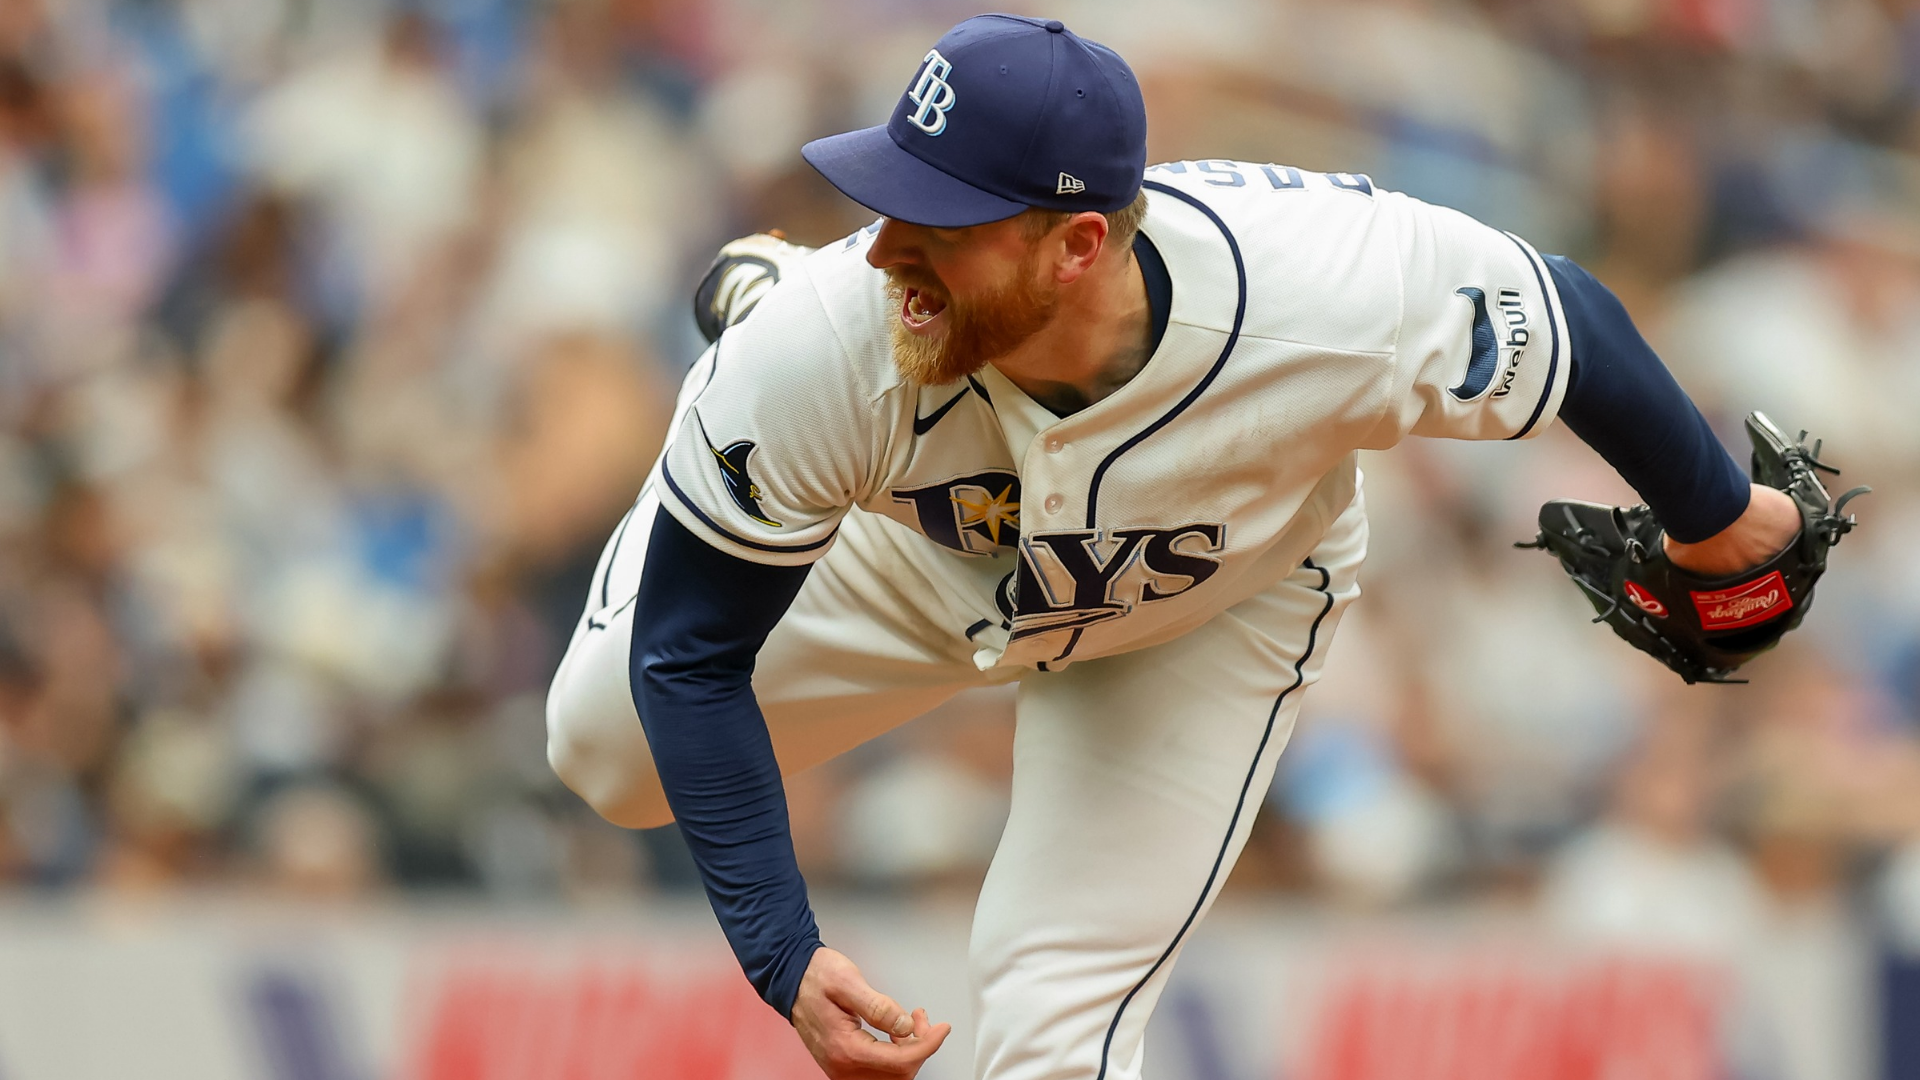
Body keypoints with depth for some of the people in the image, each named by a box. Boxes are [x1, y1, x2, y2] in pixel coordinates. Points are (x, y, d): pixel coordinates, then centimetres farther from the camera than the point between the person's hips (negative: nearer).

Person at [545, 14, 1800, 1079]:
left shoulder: (1336, 300, -45)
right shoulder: (821, 352, -41)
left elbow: (1571, 320, -22)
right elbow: (692, 652, -27)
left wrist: (1713, 516, -3)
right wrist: (782, 956, -36)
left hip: (1213, 616, -1)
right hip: (918, 556, 1)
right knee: (610, 746, 14)